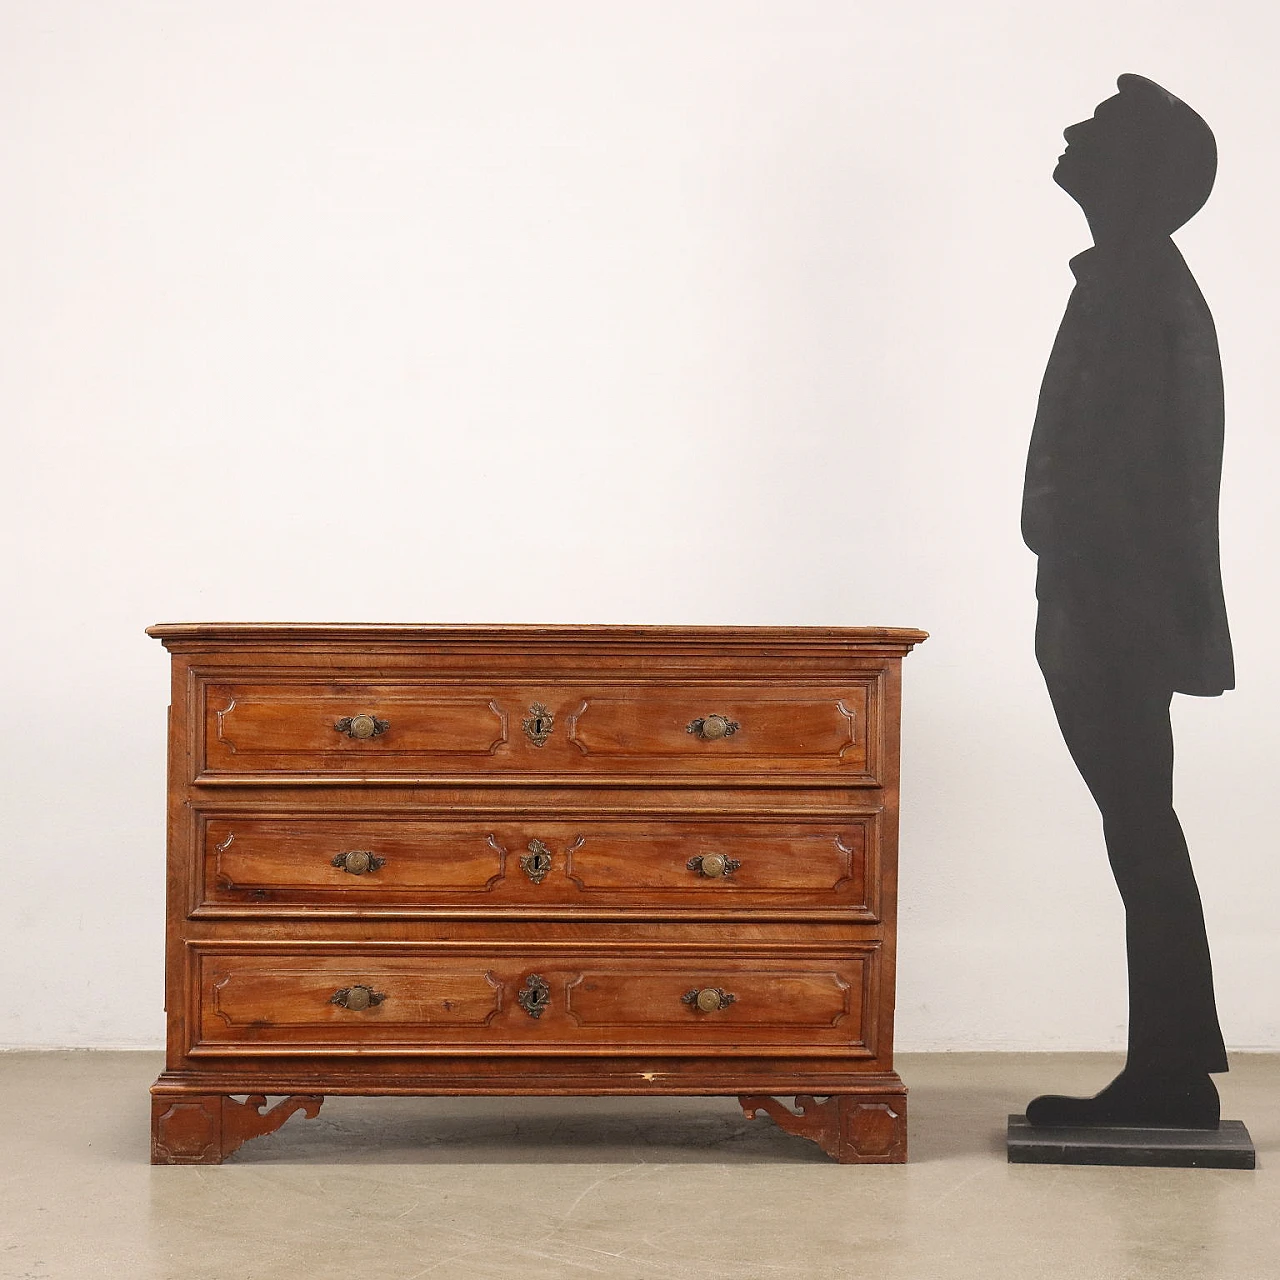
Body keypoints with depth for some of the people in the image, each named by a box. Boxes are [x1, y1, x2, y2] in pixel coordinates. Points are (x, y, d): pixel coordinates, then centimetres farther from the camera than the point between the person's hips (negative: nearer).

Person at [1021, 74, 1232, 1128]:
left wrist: (1083, 614, -21)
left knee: (1139, 828, -5)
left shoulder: (1138, 287, -13)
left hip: (1120, 615, -10)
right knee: (1138, 827, 11)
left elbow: (1128, 468, -20)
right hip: (1116, 614, 10)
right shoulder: (1134, 281, 18)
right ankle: (1170, 1072, 18)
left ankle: (1171, 1073, 2)